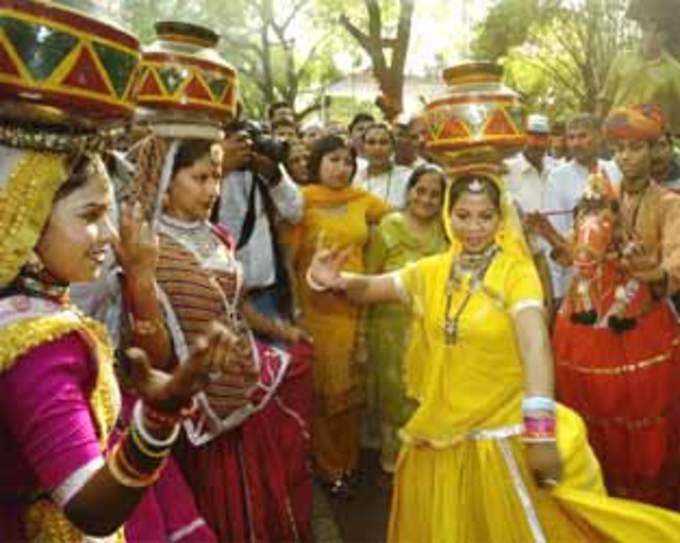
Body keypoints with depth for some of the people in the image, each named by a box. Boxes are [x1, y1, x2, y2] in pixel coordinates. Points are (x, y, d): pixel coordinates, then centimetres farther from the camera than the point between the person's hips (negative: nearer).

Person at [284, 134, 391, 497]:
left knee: (350, 385, 15)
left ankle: (347, 459, 32)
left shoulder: (362, 199, 5)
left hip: (356, 305, 5)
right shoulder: (302, 200, -7)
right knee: (322, 387, 6)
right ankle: (327, 467, 23)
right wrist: (294, 306, -13)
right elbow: (288, 255, -9)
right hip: (316, 307, -4)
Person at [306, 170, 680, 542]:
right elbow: (370, 289, 5)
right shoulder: (434, 270, 2)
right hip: (441, 433, 4)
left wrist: (540, 431, -38)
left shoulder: (516, 271, -12)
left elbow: (535, 344, -25)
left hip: (502, 432, -4)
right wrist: (336, 281, -19)